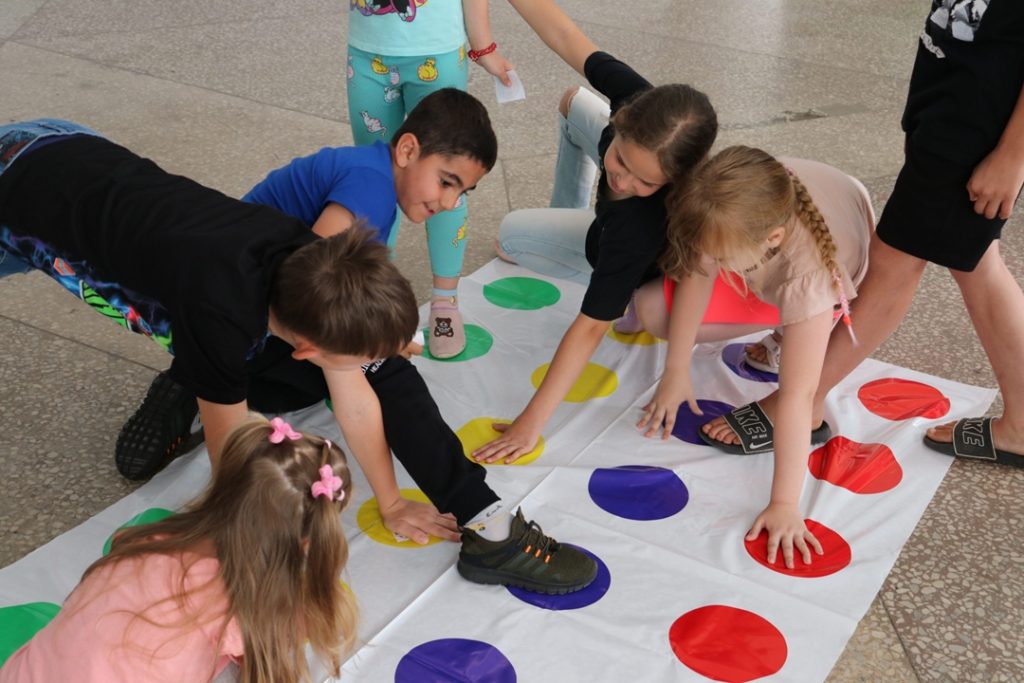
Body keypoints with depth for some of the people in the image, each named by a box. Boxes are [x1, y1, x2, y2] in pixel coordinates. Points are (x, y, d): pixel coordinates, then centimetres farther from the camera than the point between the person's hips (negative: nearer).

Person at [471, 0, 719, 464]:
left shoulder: (640, 225, -50)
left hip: (638, 262, -5)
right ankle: (566, 214, 43)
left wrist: (531, 422, -41)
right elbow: (566, 39, -28)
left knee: (510, 236, 5)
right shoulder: (640, 102, -39)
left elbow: (592, 327, -45)